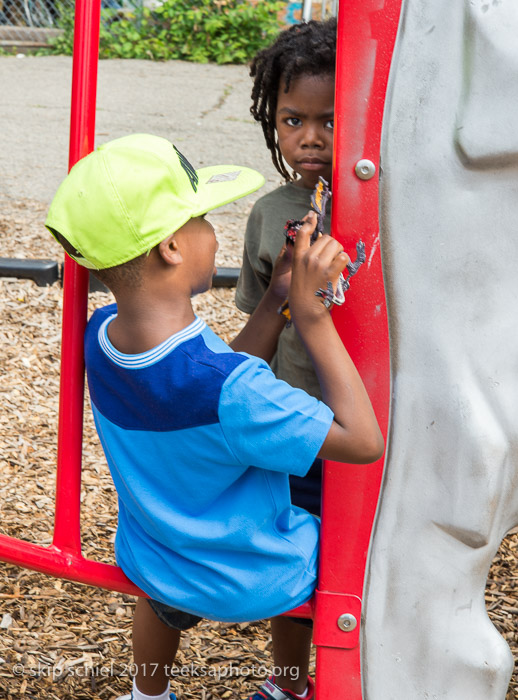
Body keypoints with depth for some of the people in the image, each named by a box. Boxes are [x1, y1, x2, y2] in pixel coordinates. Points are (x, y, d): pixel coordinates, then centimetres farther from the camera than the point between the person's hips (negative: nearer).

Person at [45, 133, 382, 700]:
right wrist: (311, 313, -28)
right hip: (253, 581, -5)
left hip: (150, 565, 6)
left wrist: (277, 298, -8)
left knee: (163, 603, 40)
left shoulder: (101, 336, -16)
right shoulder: (229, 387, -38)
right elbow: (363, 441, -29)